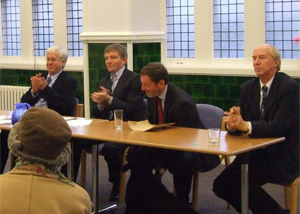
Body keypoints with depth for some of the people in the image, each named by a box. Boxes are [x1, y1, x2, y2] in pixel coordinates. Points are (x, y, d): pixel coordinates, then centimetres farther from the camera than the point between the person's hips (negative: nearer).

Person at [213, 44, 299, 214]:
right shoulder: (248, 88, 9)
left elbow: (281, 126, -21)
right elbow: (241, 120, 5)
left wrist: (246, 125, -30)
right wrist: (233, 124, -19)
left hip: (281, 156, -7)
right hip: (255, 153, 7)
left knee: (240, 180, -27)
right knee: (221, 185, -8)